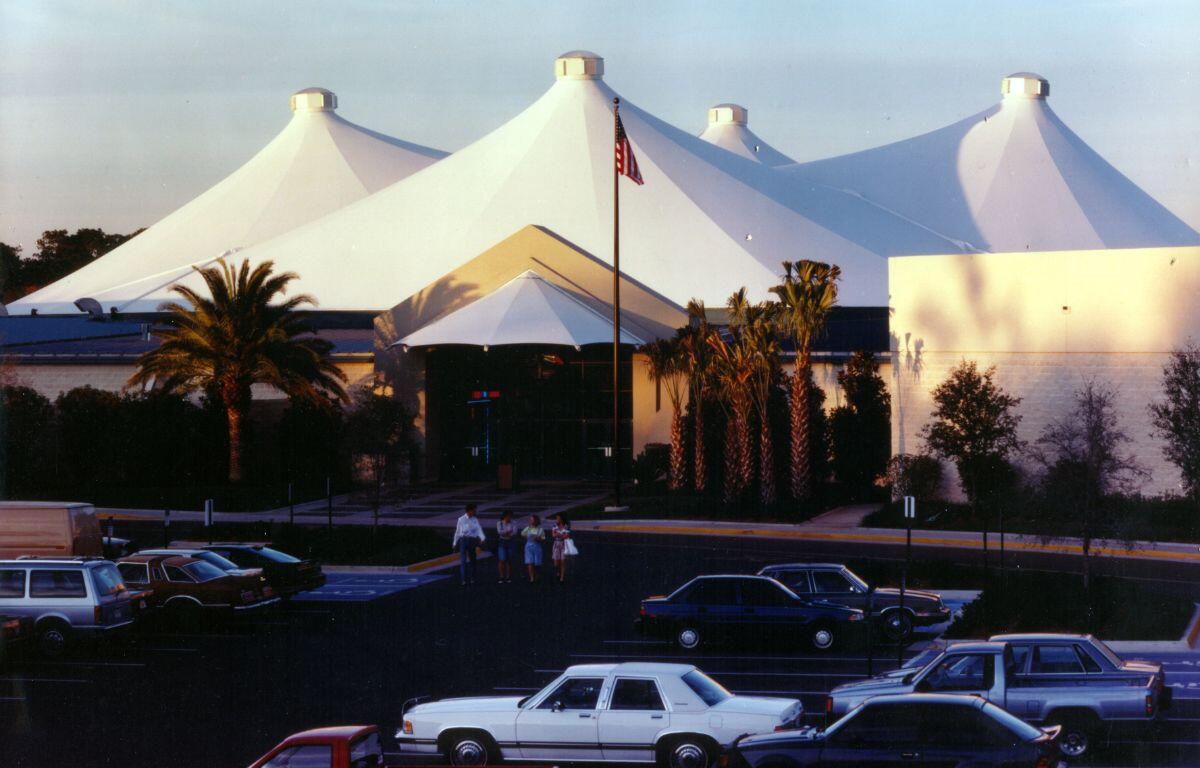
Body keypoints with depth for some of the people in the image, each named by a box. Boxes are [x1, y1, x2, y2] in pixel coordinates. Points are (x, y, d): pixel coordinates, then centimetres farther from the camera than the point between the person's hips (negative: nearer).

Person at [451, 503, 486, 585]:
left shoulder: (475, 520, 5)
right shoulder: (461, 520, -1)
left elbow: (479, 529, -7)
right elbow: (457, 532, 7)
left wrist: (482, 538, -26)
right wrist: (455, 543, 11)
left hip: (472, 541, 3)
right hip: (463, 540, -3)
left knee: (472, 560, 11)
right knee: (463, 560, -11)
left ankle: (472, 579, 26)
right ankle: (463, 580, -14)